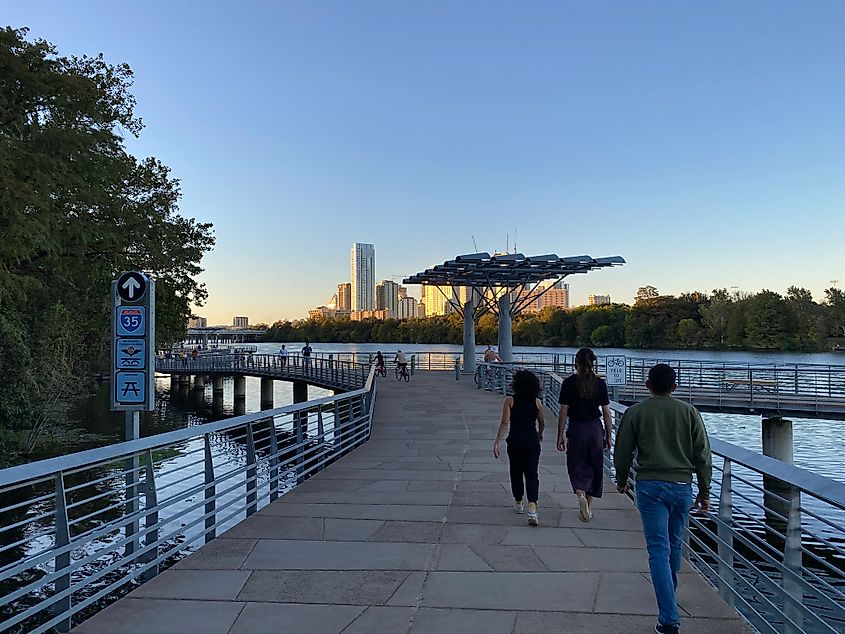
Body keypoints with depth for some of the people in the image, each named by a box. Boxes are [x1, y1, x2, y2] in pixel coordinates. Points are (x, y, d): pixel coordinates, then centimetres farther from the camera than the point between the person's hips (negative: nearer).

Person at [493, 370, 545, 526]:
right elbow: (542, 423, 13)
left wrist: (497, 442, -13)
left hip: (515, 441, -1)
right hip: (532, 441, 1)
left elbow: (504, 423, -14)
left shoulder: (509, 401, -6)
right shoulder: (537, 402, 2)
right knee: (531, 474, 0)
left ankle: (518, 503, 32)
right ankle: (532, 508, -16)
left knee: (516, 472, 17)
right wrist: (540, 434, 33)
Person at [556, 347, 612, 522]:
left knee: (576, 466, 11)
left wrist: (560, 436, 1)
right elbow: (606, 412, 1)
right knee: (594, 467, 15)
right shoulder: (600, 383, -2)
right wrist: (608, 436, 10)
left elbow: (563, 412, -7)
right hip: (595, 429, 2)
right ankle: (589, 506, 21)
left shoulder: (569, 383, -7)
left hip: (576, 429, -2)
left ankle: (580, 494, -17)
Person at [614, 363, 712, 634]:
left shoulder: (636, 412, -1)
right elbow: (703, 455, 4)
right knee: (675, 544, 20)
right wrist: (704, 492, 12)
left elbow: (622, 451, 2)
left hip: (650, 485, -3)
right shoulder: (689, 412, 4)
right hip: (682, 486, 3)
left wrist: (621, 480, 20)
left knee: (659, 549, -4)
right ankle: (668, 594, 41)